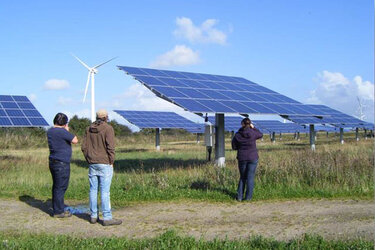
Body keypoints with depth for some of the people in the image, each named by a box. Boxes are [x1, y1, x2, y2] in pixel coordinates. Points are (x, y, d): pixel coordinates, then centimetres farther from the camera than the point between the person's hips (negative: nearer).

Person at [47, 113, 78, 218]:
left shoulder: (50, 131, 9)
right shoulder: (62, 131, -18)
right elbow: (75, 140, -13)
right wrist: (67, 130, -1)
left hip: (53, 162, 9)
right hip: (62, 163, -9)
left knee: (56, 186, 16)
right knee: (60, 187, -3)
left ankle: (57, 209, 25)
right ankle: (58, 212, 2)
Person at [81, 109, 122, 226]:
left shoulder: (89, 129, 9)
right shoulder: (108, 128, -8)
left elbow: (84, 147, 9)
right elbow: (110, 147, -15)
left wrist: (89, 160, 14)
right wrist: (111, 162, -6)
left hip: (92, 164, 6)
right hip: (104, 164, -6)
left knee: (93, 190, 10)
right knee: (105, 191, -6)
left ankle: (93, 216, 16)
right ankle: (107, 218, -5)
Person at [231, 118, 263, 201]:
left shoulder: (237, 135, -6)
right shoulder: (253, 133, -10)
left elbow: (234, 147, 2)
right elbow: (260, 135, 13)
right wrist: (253, 128, 12)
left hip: (242, 159, 2)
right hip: (252, 158, -2)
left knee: (242, 177, 15)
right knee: (250, 177, 6)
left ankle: (239, 196, 11)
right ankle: (248, 197, 6)